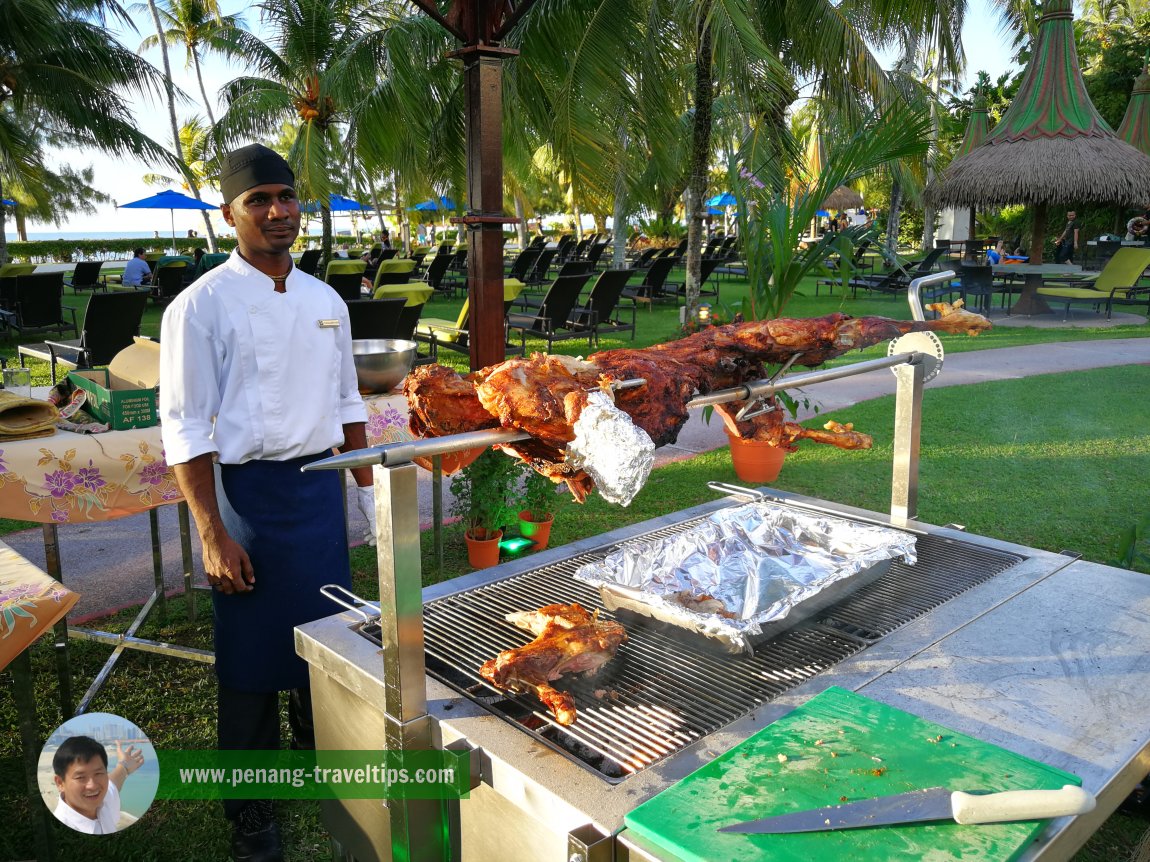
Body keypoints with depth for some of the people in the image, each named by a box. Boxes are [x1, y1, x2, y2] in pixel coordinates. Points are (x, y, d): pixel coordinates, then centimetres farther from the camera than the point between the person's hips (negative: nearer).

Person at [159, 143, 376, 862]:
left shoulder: (325, 301, 7)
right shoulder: (202, 305, -10)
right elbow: (186, 430, -11)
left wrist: (371, 490, 12)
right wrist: (214, 536, -14)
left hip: (321, 486, 5)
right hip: (246, 493, -5)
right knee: (252, 654, 6)